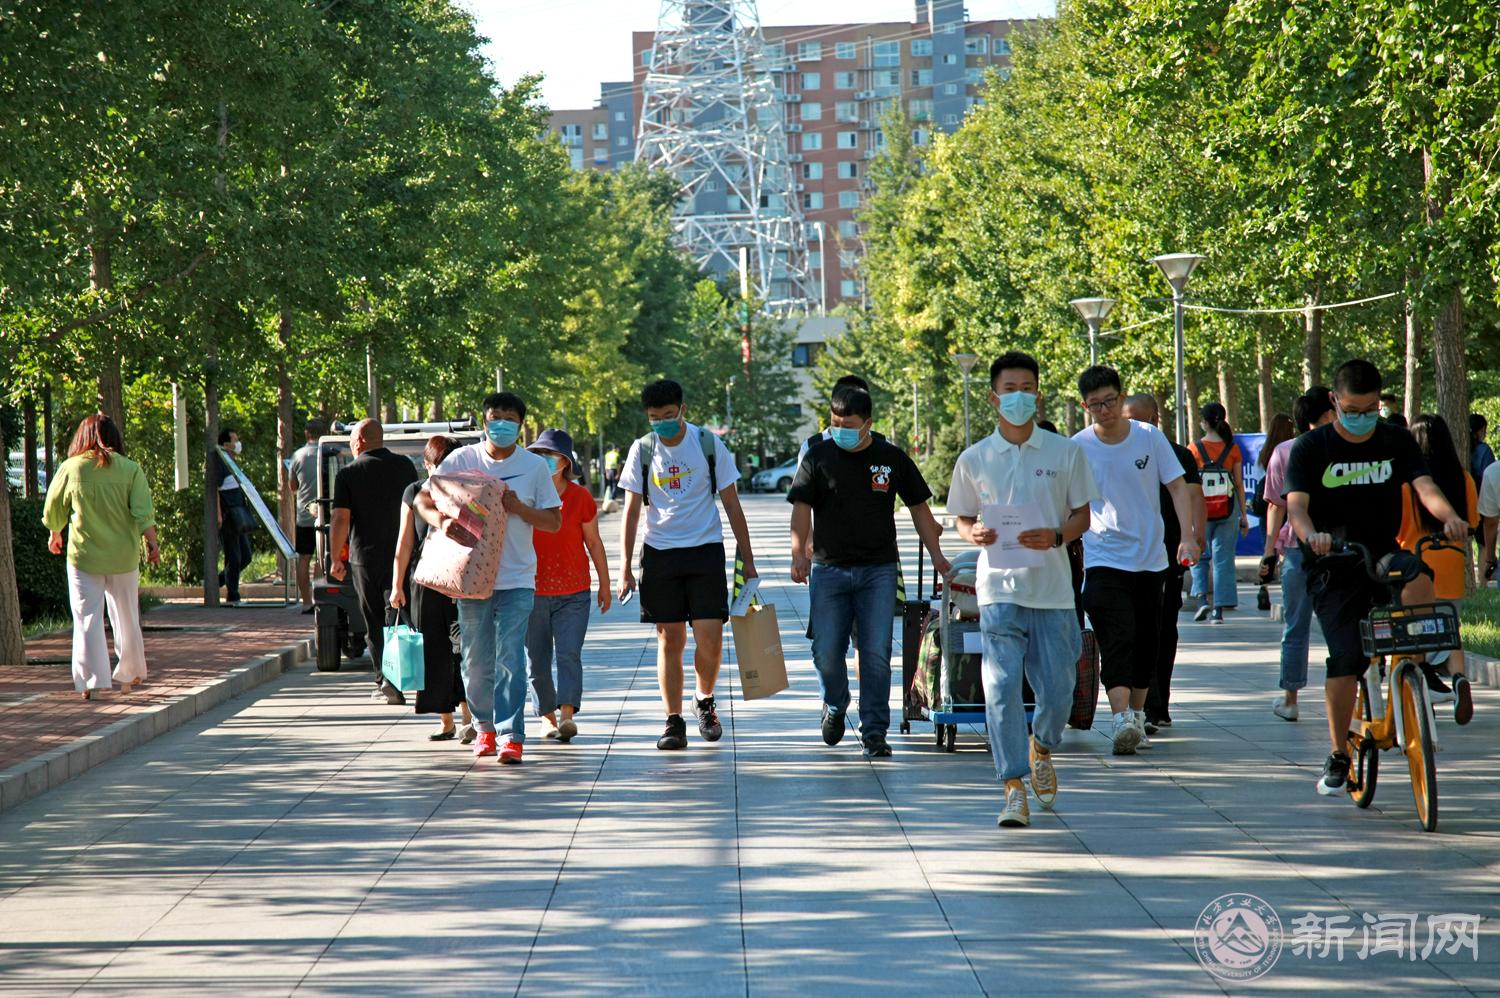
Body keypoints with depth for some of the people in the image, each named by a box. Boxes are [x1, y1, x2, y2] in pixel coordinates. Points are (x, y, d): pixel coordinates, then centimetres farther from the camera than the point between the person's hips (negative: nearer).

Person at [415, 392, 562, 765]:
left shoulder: (535, 466, 3)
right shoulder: (461, 460, 3)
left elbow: (554, 522, 5)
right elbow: (423, 500, 1)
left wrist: (518, 508, -13)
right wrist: (441, 520, -21)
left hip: (516, 579, -1)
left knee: (510, 657, -11)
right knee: (475, 661, 9)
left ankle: (512, 736, -12)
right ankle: (485, 727, 27)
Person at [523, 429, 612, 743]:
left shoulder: (580, 497, -1)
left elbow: (593, 542, 8)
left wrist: (605, 585, 10)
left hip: (573, 592, -1)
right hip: (531, 592, 1)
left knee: (569, 654, -13)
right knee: (537, 661, 4)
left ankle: (567, 714, -20)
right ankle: (547, 715, 17)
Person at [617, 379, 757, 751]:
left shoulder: (709, 445, -1)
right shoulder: (642, 451, 2)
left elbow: (732, 505, 5)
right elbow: (632, 512, 6)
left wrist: (747, 560, 4)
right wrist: (625, 567, 0)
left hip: (705, 552, -1)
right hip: (660, 553, 1)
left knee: (709, 639, -9)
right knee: (670, 640, 2)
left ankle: (705, 701, 18)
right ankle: (674, 721, 9)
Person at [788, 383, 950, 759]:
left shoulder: (892, 458, 5)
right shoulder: (819, 457, 3)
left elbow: (918, 507, 12)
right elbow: (802, 508, -1)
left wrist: (936, 555, 6)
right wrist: (799, 553, -15)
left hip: (878, 569, 0)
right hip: (829, 569, 0)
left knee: (876, 654, -5)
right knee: (827, 651, -1)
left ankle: (874, 732, 2)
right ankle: (835, 706, 28)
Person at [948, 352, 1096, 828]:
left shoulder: (1066, 452, 3)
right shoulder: (974, 459, 5)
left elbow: (1083, 515, 7)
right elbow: (962, 517, 14)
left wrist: (1056, 536, -13)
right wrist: (974, 534, -9)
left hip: (1053, 589, 1)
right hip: (999, 588, 0)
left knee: (1058, 688, 5)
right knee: (1001, 687, -11)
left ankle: (1041, 749, 37)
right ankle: (1014, 789, -8)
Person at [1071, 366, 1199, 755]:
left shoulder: (1149, 437, -2)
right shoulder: (1078, 447, -4)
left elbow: (1178, 487, 2)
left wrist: (1187, 537, -9)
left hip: (1151, 558, 3)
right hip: (1104, 559, -2)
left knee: (1147, 643, 9)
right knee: (1117, 637, -17)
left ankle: (1137, 716, 24)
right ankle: (1121, 719, -27)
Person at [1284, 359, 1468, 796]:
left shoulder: (1395, 441, 4)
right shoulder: (1312, 447, -2)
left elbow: (1424, 486, -9)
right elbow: (1296, 503, -14)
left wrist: (1448, 515, -32)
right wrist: (1310, 534, -37)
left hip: (1384, 554, 2)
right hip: (1334, 568, -2)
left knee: (1417, 580, -34)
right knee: (1346, 659, -13)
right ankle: (1338, 756, 4)